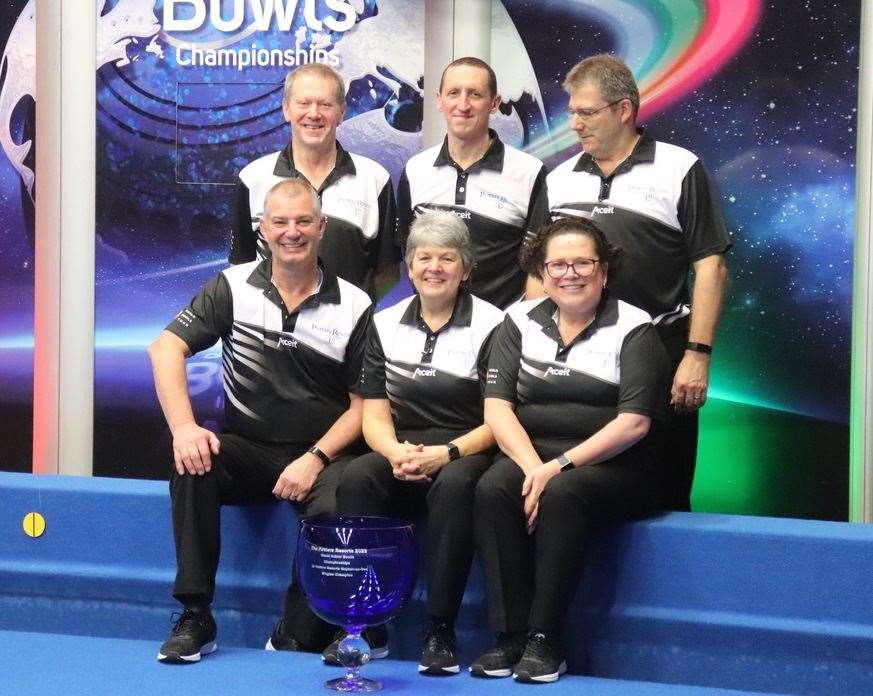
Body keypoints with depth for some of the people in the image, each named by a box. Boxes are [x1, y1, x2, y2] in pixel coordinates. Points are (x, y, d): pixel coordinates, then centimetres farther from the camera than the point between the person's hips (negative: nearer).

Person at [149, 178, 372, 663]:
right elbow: (167, 348, -5)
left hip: (321, 454, -1)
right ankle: (195, 619, -21)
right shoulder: (234, 287, 2)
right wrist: (184, 427, -20)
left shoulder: (354, 308, 0)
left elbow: (364, 402, 0)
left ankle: (296, 642, -16)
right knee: (192, 464, -30)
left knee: (335, 507, -33)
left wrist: (315, 458, -14)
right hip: (247, 450, 2)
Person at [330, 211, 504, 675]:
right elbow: (374, 414, 8)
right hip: (402, 455, 3)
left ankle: (441, 630, -30)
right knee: (356, 479, -28)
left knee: (454, 484, -37)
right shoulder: (385, 324, 12)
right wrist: (397, 453, -14)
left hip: (466, 454, -3)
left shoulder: (490, 325, 0)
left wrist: (445, 454, -20)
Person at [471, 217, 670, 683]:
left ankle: (544, 640, -27)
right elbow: (497, 407, 1)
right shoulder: (520, 322, 10)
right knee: (491, 490, -28)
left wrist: (560, 466, -18)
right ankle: (509, 635, -26)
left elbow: (634, 422, -10)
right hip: (531, 455, 3)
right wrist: (533, 467, -16)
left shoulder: (633, 329, 0)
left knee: (563, 495, -35)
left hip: (612, 465, -3)